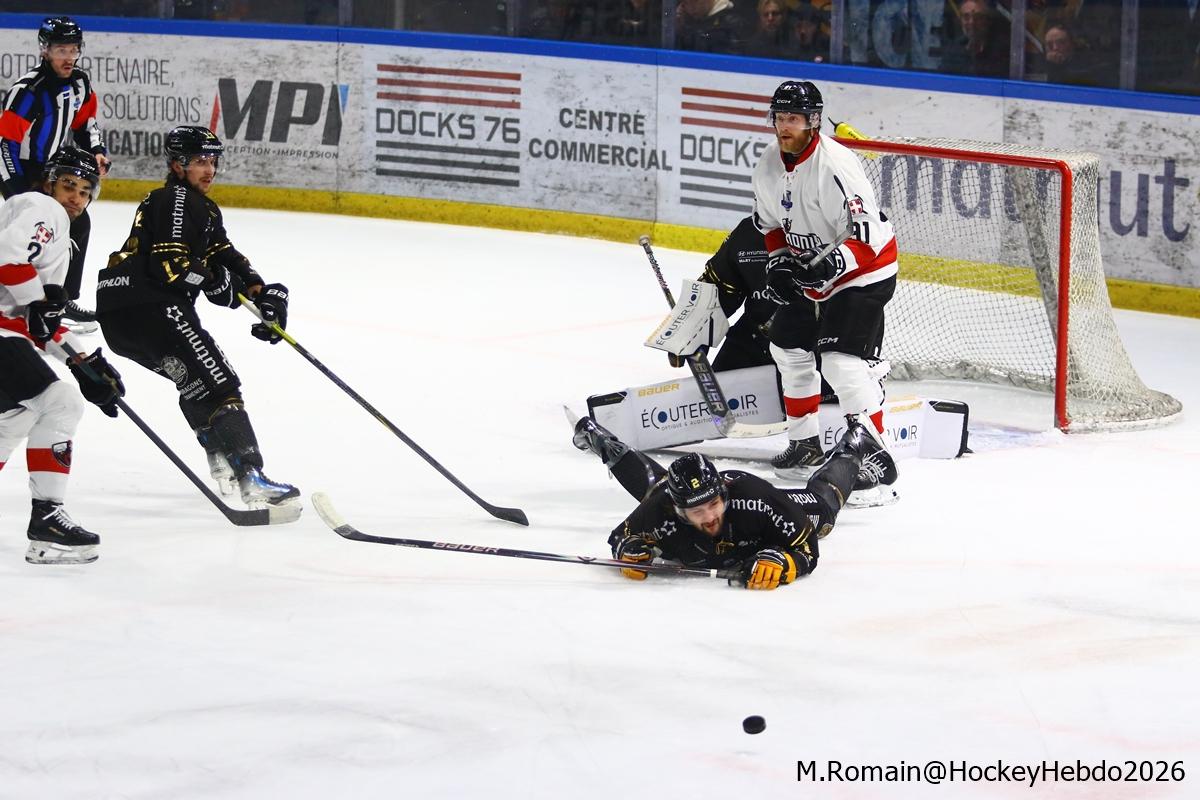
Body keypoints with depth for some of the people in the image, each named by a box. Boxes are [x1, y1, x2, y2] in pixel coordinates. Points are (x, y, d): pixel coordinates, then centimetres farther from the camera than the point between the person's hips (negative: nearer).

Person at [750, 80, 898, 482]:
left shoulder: (836, 166, -28)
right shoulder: (769, 165, -2)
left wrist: (832, 264, -42)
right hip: (810, 272, 9)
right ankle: (805, 444, 33)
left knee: (843, 362, -20)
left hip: (863, 272, -9)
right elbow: (772, 223, 13)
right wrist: (779, 262, -2)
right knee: (790, 349, 16)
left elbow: (868, 237, -29)